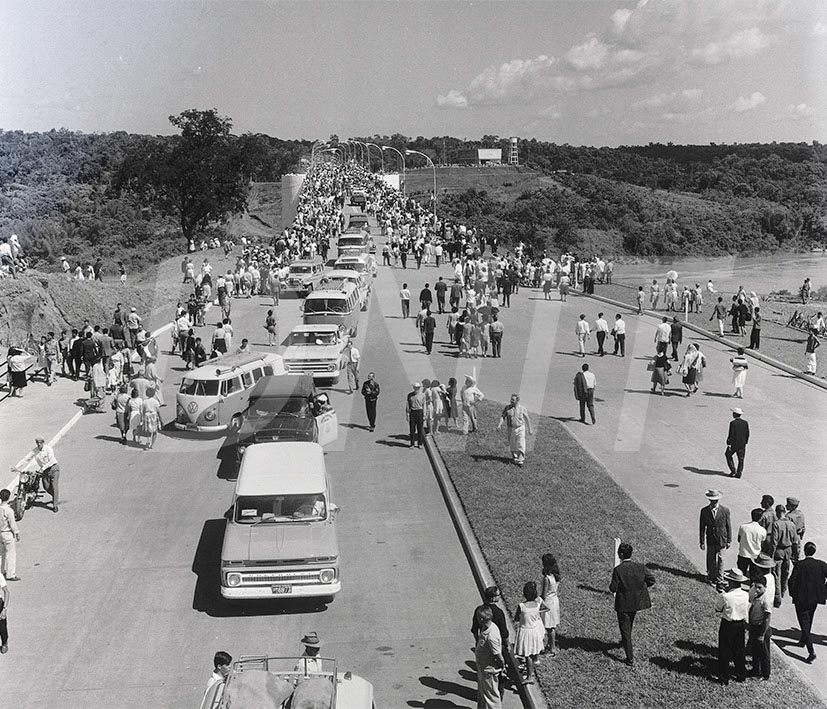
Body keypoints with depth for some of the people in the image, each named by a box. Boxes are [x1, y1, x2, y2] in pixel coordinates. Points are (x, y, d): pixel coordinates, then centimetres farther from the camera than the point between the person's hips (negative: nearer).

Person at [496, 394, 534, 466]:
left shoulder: (522, 408, -6)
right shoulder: (507, 408, -2)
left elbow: (527, 419, 2)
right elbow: (502, 417, -3)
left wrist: (530, 429, 4)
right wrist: (499, 424, -20)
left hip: (520, 428, -2)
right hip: (511, 429, 2)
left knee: (521, 445, -10)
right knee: (512, 445, 12)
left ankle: (521, 459, -8)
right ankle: (515, 457, 31)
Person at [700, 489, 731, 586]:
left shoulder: (725, 510, -9)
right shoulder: (704, 511, -7)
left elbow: (728, 526, -2)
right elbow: (702, 527, -2)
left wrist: (729, 541, -1)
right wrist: (702, 542, -4)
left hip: (721, 540, -1)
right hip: (710, 540, 1)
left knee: (720, 559, 6)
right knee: (710, 560, 9)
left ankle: (718, 579, 20)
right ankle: (710, 577, 26)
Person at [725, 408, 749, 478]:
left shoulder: (732, 423, -15)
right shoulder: (745, 422, 1)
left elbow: (731, 434, -16)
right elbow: (747, 434, 5)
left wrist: (729, 444, -11)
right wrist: (745, 442, 16)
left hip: (734, 443, -4)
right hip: (742, 444, 4)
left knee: (728, 455, 16)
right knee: (741, 459, 11)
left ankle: (733, 471, 7)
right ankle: (739, 473, 7)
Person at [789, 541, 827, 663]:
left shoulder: (799, 565, -16)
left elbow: (792, 581, -16)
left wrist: (793, 594, 1)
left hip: (801, 598, -4)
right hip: (816, 598, 4)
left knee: (804, 622, 0)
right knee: (808, 620, 26)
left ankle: (811, 651, -11)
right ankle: (803, 640, 44)